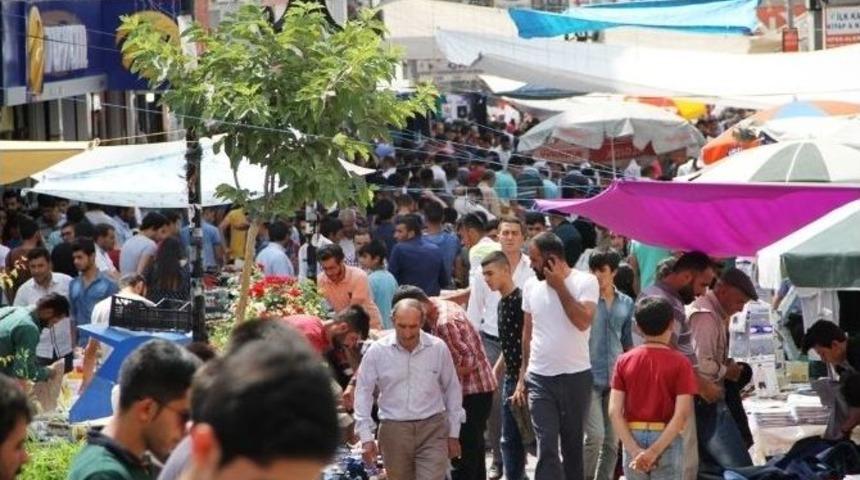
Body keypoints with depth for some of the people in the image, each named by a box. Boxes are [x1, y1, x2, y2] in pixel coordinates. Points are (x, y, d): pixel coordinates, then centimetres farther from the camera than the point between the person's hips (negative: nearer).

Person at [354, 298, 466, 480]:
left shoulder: (438, 348, -2)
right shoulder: (377, 351, -4)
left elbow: (452, 390, 8)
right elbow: (363, 393, 1)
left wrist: (453, 434, 11)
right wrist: (366, 437, -4)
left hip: (432, 430, -1)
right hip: (394, 431, 1)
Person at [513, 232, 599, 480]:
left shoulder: (585, 282, -7)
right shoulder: (532, 286, 6)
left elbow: (583, 322, -22)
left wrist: (559, 285, -16)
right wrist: (522, 375, 12)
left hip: (575, 376, -2)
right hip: (539, 378, 2)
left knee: (573, 445, 10)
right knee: (546, 447, -7)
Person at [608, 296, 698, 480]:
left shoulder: (624, 361, 1)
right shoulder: (679, 363, -6)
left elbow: (614, 411, -5)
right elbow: (682, 414, -15)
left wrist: (635, 451, -8)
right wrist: (655, 451, -15)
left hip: (634, 439, 2)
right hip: (667, 442, -2)